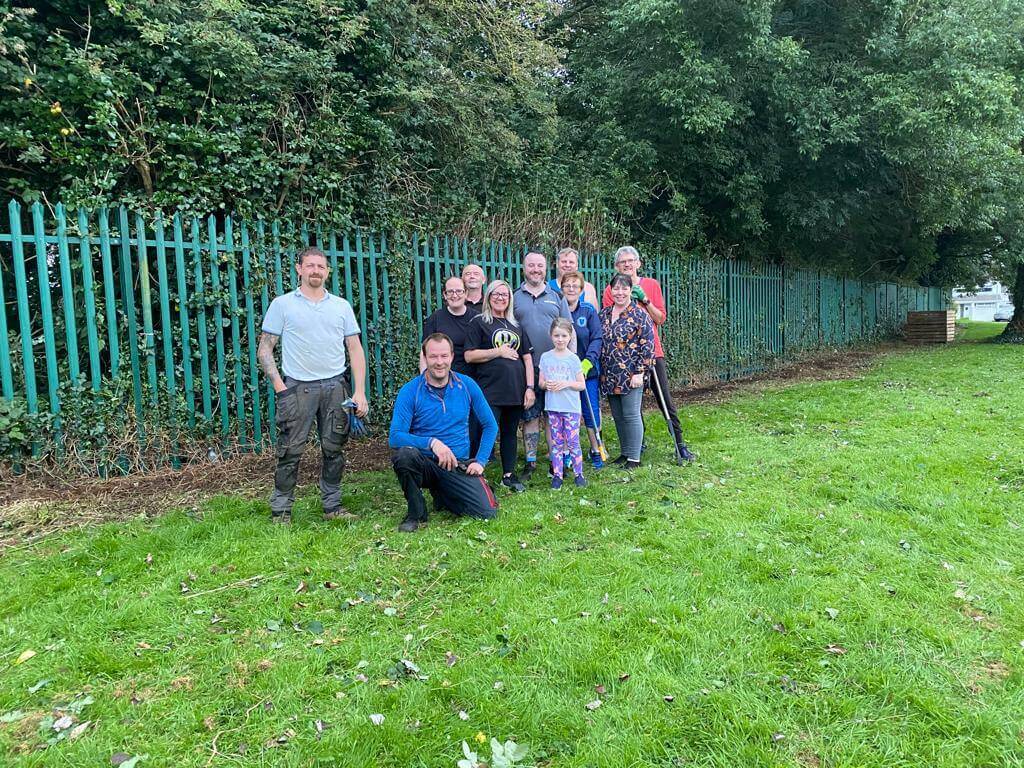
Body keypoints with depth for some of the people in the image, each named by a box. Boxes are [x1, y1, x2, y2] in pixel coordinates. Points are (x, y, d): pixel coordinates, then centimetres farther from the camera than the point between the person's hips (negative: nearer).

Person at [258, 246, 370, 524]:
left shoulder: (342, 306, 11)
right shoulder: (282, 304, 5)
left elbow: (355, 349, 9)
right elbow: (265, 349, 3)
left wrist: (360, 391, 1)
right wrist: (279, 386, -8)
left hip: (335, 387, 3)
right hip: (297, 387, -2)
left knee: (334, 449, 7)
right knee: (290, 451, -2)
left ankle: (332, 506, 19)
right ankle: (281, 511, 10)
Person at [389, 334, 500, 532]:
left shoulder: (467, 385, 0)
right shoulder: (410, 391, -8)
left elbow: (490, 426, 8)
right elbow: (394, 436, -16)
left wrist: (480, 461, -2)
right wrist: (432, 442, -29)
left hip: (459, 465, 2)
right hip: (425, 464, -2)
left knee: (488, 512, -17)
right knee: (403, 453, -35)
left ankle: (442, 495, 16)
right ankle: (416, 514, -8)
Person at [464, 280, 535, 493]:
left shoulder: (516, 326, 16)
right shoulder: (479, 323, 2)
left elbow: (527, 357, 14)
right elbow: (469, 355, -7)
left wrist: (530, 387, 5)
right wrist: (498, 351, -10)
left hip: (515, 391, 5)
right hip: (490, 391, -5)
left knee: (510, 432, 12)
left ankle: (509, 475, 23)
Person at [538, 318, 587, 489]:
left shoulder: (573, 359, -2)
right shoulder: (545, 357, 4)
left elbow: (582, 385, 0)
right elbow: (540, 383, 9)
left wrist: (566, 384, -16)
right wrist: (546, 384, -13)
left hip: (571, 407, -2)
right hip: (553, 407, 2)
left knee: (573, 442, 0)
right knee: (556, 443, 8)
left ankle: (578, 473, 11)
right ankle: (557, 475, 14)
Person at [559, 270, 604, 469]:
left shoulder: (589, 310, 1)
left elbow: (597, 339, -4)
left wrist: (588, 362, -17)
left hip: (588, 370, 0)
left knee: (591, 412, 4)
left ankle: (596, 451, 19)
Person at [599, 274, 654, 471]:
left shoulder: (639, 315, -8)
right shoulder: (604, 314, 10)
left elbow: (647, 345, -11)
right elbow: (598, 342, 17)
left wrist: (640, 372, -15)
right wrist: (601, 371, 13)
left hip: (630, 375, -6)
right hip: (609, 376, 6)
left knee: (631, 416, -1)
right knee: (617, 416, 13)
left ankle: (634, 458, 8)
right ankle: (625, 453, 26)